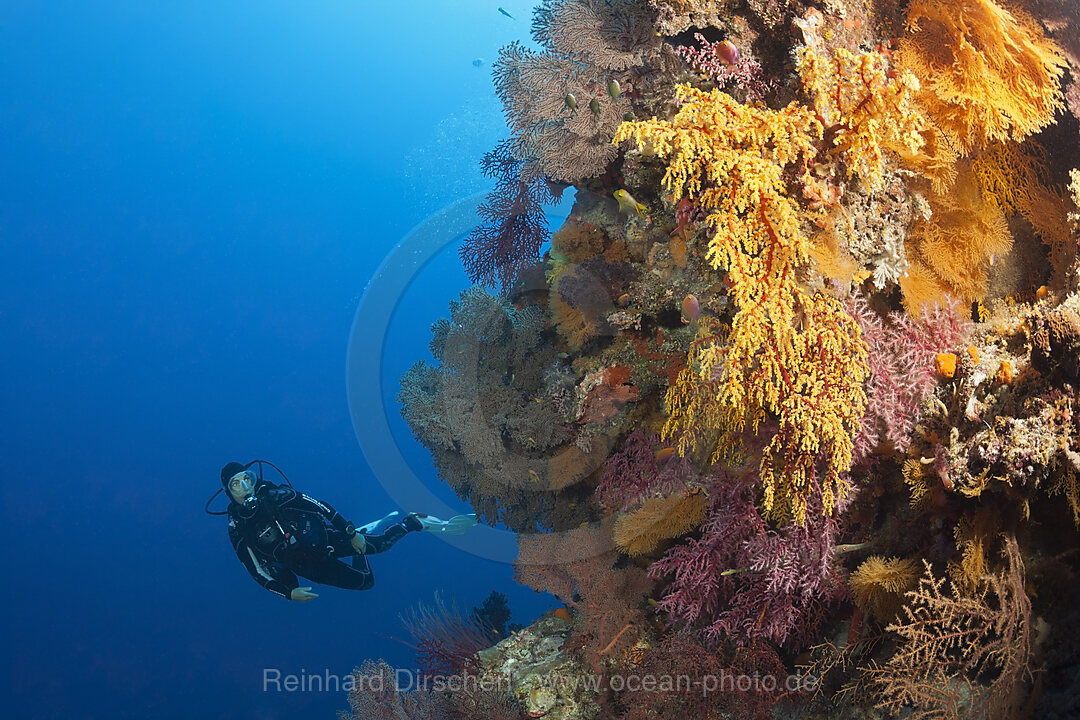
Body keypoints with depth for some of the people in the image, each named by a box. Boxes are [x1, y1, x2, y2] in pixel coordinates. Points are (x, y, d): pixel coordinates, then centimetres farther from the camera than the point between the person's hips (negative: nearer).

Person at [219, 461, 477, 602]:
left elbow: (318, 506, -13)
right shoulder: (237, 527, -14)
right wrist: (289, 592, -20)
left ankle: (413, 521, 12)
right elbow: (257, 570, -10)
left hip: (323, 537, -1)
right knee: (364, 581, 2)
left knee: (377, 543, -15)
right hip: (306, 564, 1)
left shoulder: (275, 495, -17)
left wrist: (352, 533, -15)